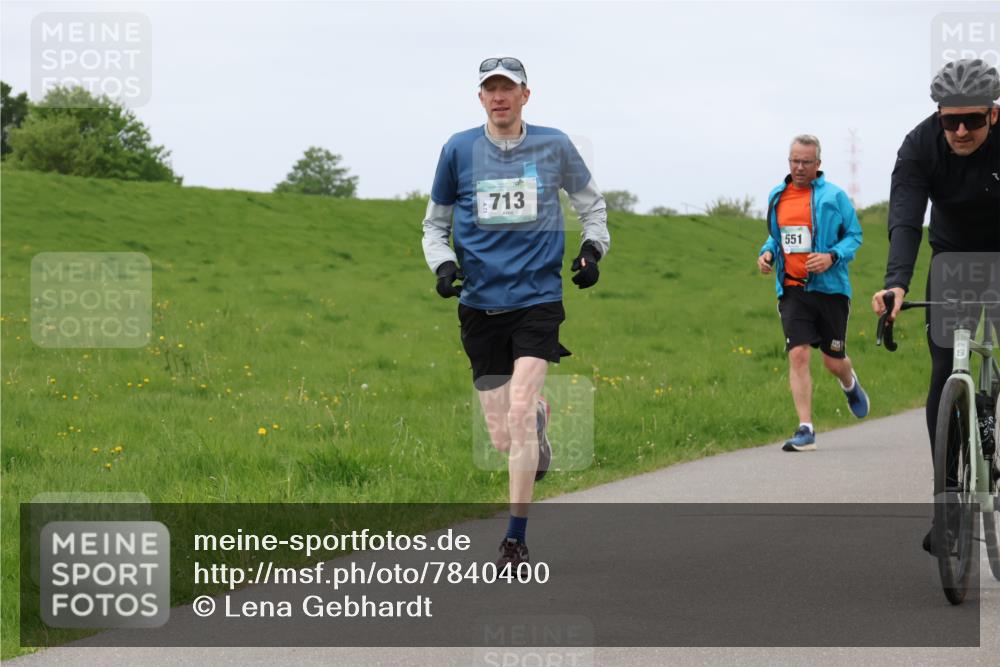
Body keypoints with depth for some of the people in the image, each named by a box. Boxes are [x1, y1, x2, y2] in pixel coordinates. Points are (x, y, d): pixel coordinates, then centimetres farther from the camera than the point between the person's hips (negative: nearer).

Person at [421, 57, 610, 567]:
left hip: (537, 296, -1)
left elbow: (591, 201, 20)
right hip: (480, 304, 2)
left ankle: (516, 536, -9)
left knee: (518, 411, -19)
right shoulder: (459, 149, 3)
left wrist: (593, 247, 2)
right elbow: (435, 222, 14)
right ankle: (540, 415, 39)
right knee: (502, 438, 0)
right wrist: (442, 262, -5)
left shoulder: (553, 146, 3)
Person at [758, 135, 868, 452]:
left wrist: (832, 257, -18)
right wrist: (767, 253, 1)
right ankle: (805, 430, -10)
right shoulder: (777, 197, 9)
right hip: (792, 291, 2)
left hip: (829, 287, -2)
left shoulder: (833, 196, -3)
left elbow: (854, 235, 0)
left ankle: (850, 384, 44)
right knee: (798, 355, -11)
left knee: (834, 360, 6)